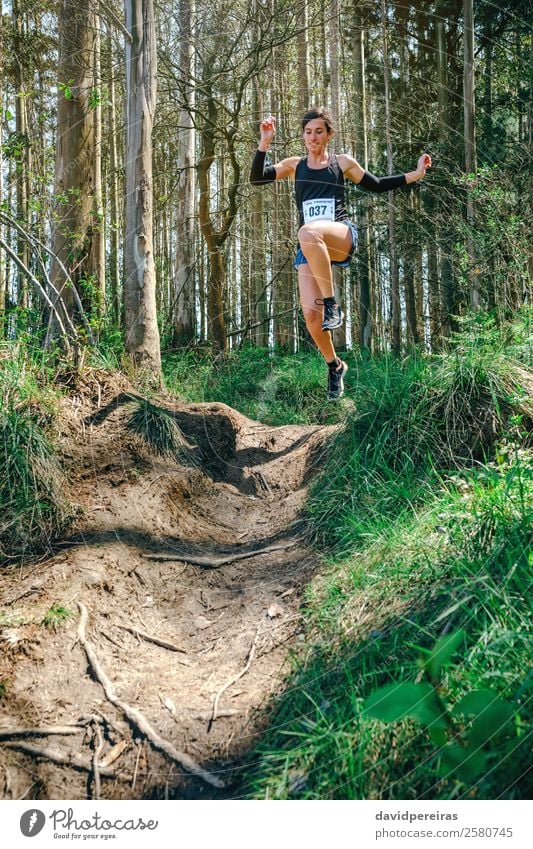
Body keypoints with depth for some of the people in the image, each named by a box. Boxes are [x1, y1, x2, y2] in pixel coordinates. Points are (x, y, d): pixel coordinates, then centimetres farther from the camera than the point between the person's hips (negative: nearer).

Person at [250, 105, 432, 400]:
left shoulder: (342, 162, 14)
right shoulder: (294, 165, 17)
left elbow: (377, 185, 22)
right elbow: (256, 178, 4)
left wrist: (414, 175, 12)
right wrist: (264, 143, -8)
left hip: (341, 236, -3)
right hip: (309, 247, 3)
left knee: (308, 232, -40)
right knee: (310, 314, -13)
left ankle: (332, 303, -28)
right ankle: (334, 366, 15)